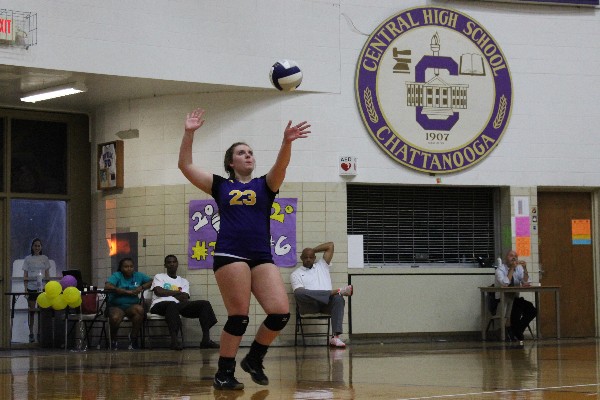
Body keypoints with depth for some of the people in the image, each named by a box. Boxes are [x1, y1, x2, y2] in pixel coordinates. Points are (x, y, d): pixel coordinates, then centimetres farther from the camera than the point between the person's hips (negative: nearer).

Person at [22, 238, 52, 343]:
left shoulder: (44, 258, 9)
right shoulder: (28, 259, 5)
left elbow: (47, 274, 10)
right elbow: (25, 275, 3)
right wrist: (25, 287, -7)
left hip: (42, 287, 1)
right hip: (31, 287, -1)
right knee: (31, 311, 1)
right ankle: (31, 333, 6)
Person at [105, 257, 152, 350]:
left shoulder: (138, 276, 11)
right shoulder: (116, 276, -2)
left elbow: (151, 281, 15)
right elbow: (107, 286, -20)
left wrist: (141, 287, -5)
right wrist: (127, 292, -18)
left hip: (132, 306, 3)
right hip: (116, 306, -3)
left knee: (139, 309, -34)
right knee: (115, 318, -37)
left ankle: (133, 338, -14)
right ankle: (113, 340, -3)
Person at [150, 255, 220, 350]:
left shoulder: (183, 281, 28)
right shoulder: (159, 277, 20)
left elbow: (185, 298, 10)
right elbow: (158, 291, -2)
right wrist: (177, 293, 2)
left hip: (178, 305, 4)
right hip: (160, 304, -4)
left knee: (205, 304, -16)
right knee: (172, 304, -43)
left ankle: (206, 340, -29)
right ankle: (174, 340, -52)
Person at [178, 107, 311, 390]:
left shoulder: (265, 185, 15)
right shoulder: (220, 186, 13)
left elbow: (281, 165, -6)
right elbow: (185, 165, 9)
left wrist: (286, 142, -26)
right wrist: (189, 133, -1)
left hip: (262, 257, 2)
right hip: (230, 255, -2)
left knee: (281, 313, -10)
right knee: (238, 317, -8)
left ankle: (254, 359, 13)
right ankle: (224, 373, 5)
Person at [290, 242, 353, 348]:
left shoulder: (322, 266, 27)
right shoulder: (296, 274, 16)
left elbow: (330, 245, 24)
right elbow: (299, 291, -2)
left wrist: (313, 250, 26)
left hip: (326, 303, 2)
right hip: (309, 305, -2)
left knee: (338, 299, -33)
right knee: (299, 293, -36)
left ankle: (335, 337, -45)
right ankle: (338, 291, -33)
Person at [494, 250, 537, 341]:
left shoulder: (519, 268, 8)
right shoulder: (500, 270, -7)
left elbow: (526, 283, -5)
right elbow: (505, 284, -25)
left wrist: (525, 268, -16)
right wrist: (512, 269, -22)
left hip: (515, 300, 5)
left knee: (532, 310, -20)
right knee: (513, 304, -38)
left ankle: (518, 330, -3)